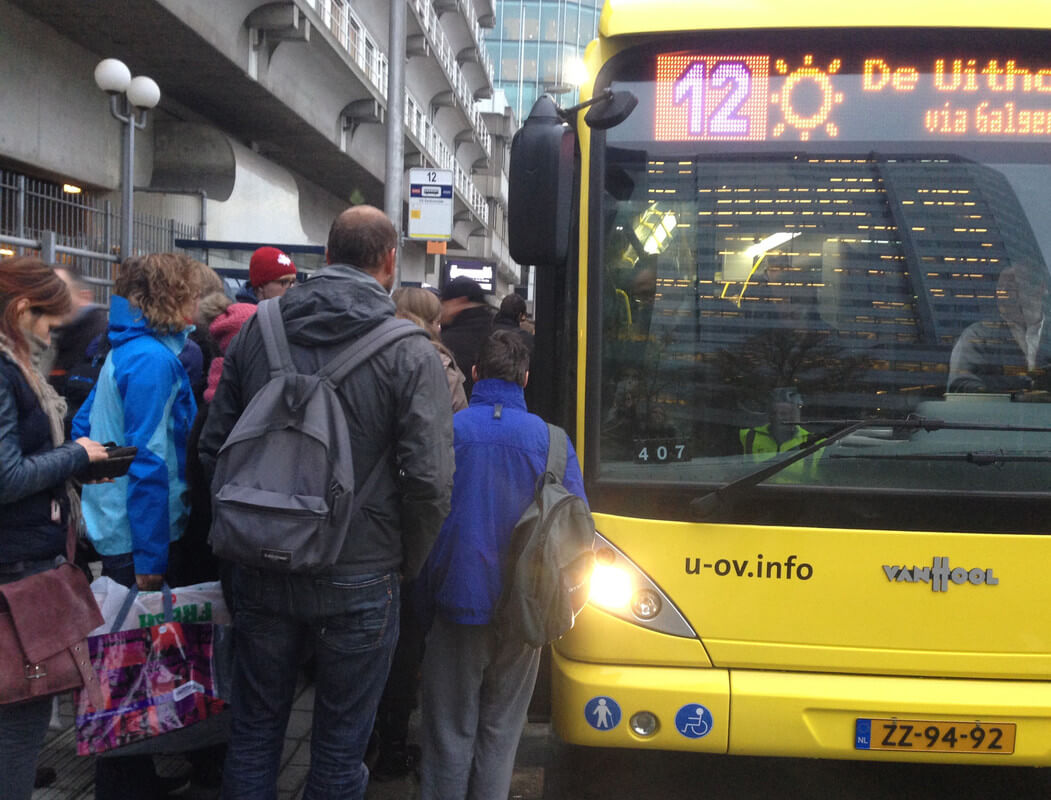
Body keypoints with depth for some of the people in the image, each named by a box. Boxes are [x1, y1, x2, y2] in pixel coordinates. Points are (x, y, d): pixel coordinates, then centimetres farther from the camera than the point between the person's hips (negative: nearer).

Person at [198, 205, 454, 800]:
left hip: (262, 571, 4)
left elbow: (213, 446, 3)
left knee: (255, 729, 20)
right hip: (359, 581, -3)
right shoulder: (411, 354, -12)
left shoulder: (258, 330, -1)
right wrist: (408, 564, 0)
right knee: (340, 744, 13)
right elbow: (429, 479, -17)